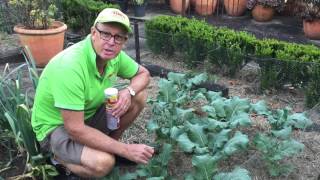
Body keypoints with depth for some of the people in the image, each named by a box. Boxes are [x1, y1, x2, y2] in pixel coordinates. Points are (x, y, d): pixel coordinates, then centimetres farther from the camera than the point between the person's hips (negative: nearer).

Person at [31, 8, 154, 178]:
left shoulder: (113, 54, -11)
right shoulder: (71, 65, -34)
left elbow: (143, 74, 5)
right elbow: (75, 129, -33)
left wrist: (128, 91, -19)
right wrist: (125, 150, -28)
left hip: (89, 114, 7)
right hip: (56, 127, -7)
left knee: (139, 96, -6)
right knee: (103, 163, -32)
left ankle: (110, 142, 12)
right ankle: (60, 157, 0)